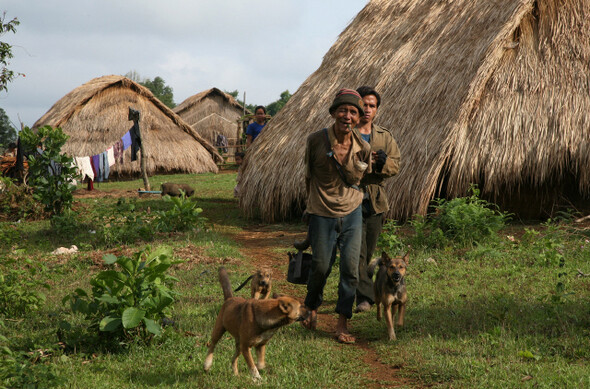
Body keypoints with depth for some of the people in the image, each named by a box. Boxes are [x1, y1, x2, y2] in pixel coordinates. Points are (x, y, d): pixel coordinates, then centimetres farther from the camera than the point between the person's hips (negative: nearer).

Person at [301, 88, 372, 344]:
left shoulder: (362, 148, -5)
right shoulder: (316, 141, -12)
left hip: (351, 213, 2)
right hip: (322, 214, -2)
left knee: (350, 268, -4)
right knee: (321, 267, 3)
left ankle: (342, 324, 7)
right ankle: (312, 308, 34)